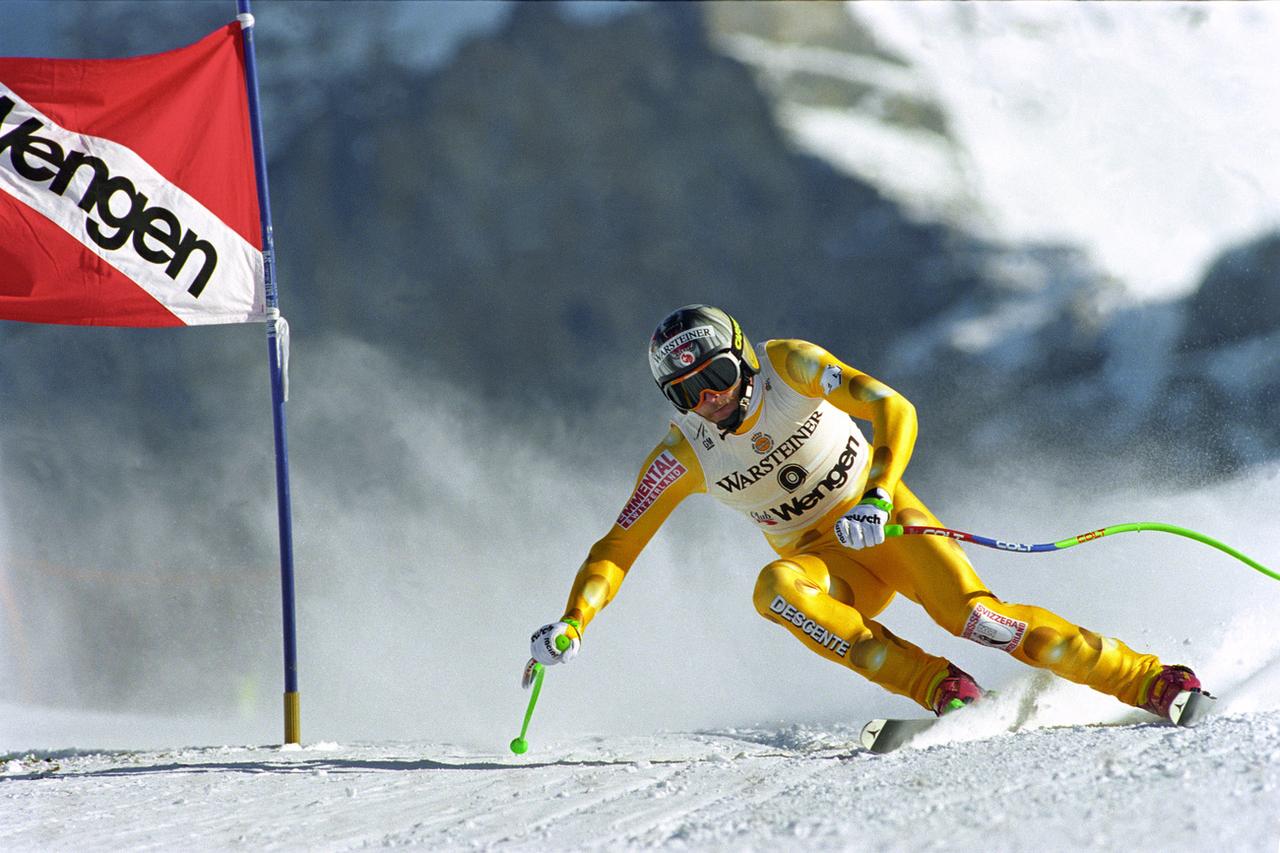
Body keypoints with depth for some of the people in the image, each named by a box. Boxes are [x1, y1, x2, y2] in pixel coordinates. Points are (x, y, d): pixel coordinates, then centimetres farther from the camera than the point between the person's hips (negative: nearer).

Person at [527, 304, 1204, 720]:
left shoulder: (788, 366, -15)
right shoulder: (682, 457, -10)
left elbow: (895, 412, -22)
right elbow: (617, 549, -9)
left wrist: (876, 499, -37)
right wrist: (571, 624, -25)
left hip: (884, 519, -2)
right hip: (827, 564, 2)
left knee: (974, 614, -26)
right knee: (775, 589, -33)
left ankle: (1144, 681, -19)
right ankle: (942, 690, -34)